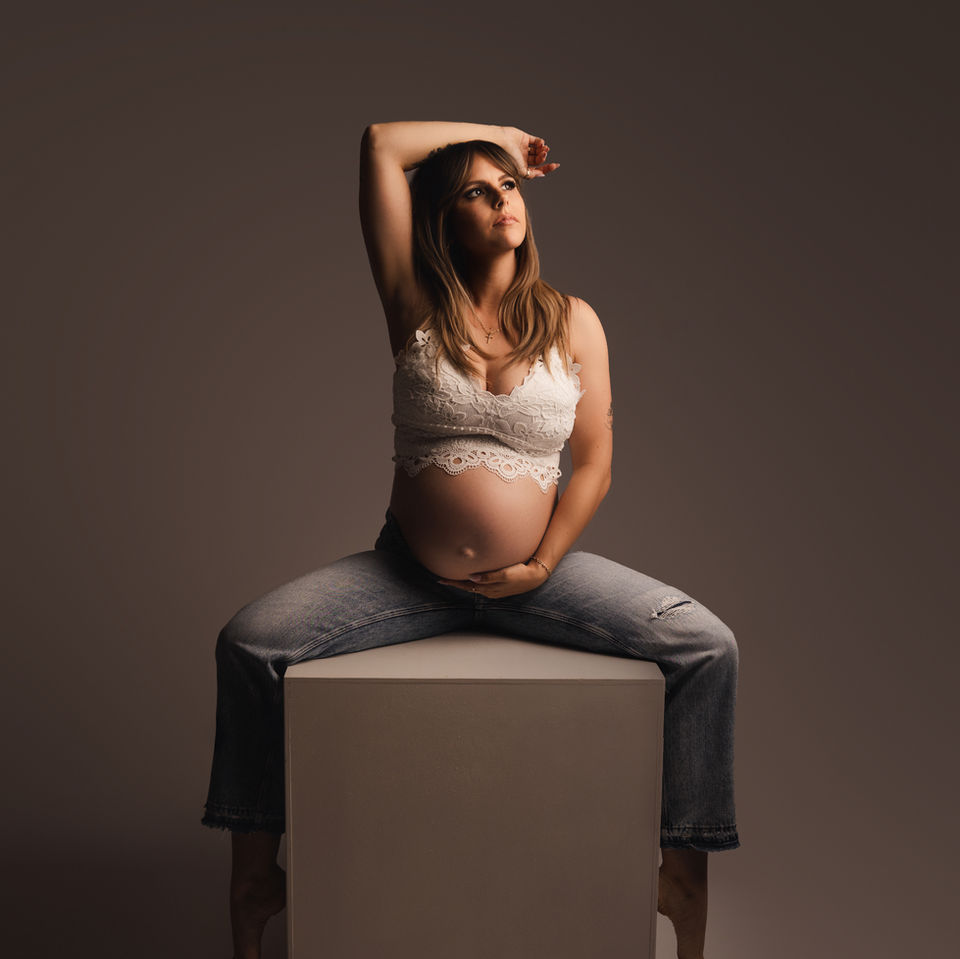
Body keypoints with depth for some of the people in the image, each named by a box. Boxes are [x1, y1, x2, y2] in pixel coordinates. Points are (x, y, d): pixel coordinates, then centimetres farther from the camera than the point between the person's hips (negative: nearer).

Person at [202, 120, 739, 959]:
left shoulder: (571, 321, 3)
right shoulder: (415, 307, 2)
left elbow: (595, 460, 1)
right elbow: (380, 144, -2)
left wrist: (540, 569, -8)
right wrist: (494, 132, 8)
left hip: (536, 574, 1)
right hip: (408, 572, 0)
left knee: (710, 648, -16)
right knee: (248, 643, -17)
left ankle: (684, 868, 2)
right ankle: (256, 875, 1)